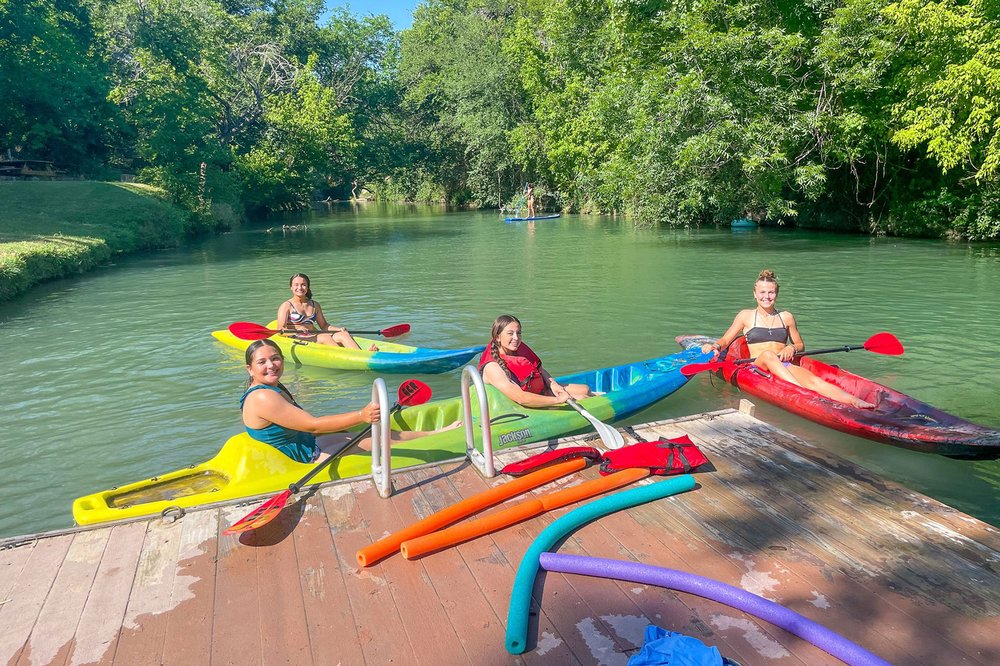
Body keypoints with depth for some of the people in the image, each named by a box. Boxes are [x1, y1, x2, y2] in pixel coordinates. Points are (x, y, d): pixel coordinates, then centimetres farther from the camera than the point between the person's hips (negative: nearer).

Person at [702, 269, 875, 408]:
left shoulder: (786, 317, 17)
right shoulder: (746, 316, 11)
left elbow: (800, 345, 26)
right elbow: (725, 340, 10)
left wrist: (792, 348, 2)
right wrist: (716, 346, -14)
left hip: (786, 366, 2)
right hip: (757, 366, -2)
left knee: (812, 380, -30)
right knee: (768, 354, -38)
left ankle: (854, 401, -54)